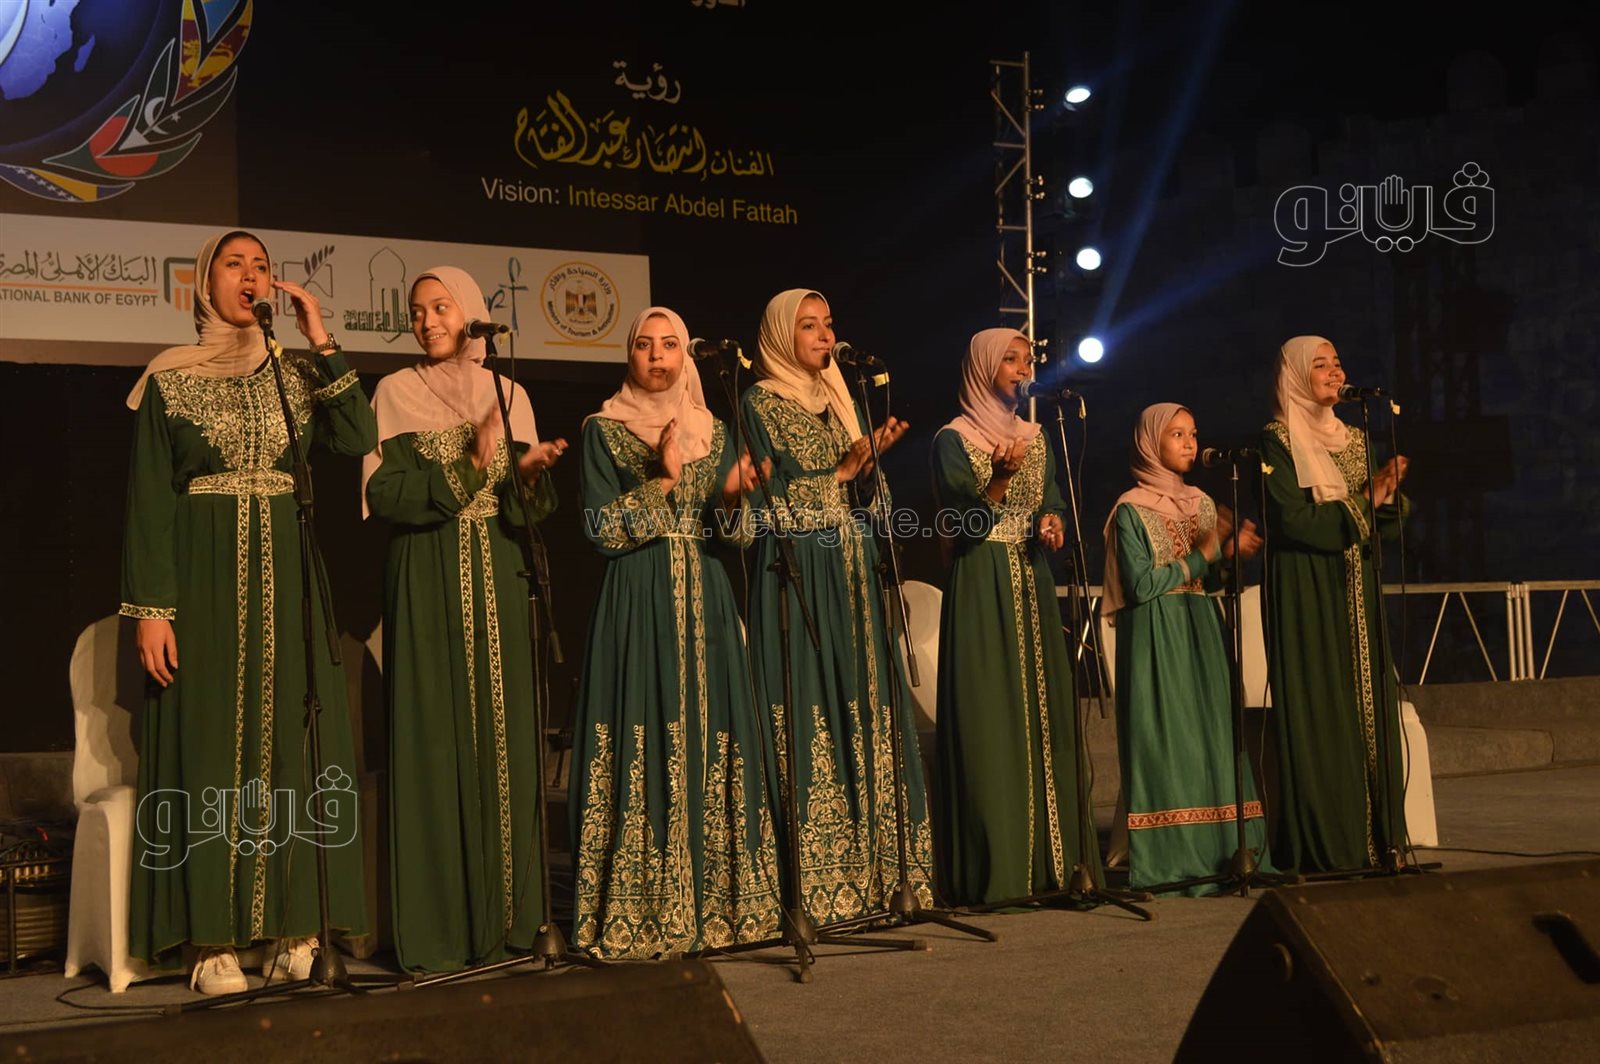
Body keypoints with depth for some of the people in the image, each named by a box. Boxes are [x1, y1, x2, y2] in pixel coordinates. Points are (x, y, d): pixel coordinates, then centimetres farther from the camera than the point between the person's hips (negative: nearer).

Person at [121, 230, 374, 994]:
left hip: (284, 573, 3)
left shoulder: (296, 374, 11)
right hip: (205, 574, -3)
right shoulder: (170, 378, 2)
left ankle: (293, 926, 6)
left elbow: (357, 439, -5)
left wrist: (321, 342, -6)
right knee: (209, 746, -3)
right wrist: (150, 608, -10)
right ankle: (212, 938, 2)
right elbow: (148, 498, -3)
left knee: (292, 742, 1)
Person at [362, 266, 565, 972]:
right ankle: (436, 927, -1)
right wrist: (466, 465, -17)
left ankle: (505, 914, 10)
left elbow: (530, 509, 8)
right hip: (427, 582, -3)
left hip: (496, 578, 3)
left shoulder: (508, 395, 12)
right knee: (434, 741, -6)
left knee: (502, 737, 2)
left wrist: (528, 471, -13)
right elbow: (383, 494, -9)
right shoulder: (397, 392, 3)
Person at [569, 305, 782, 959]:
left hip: (704, 597, 4)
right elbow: (601, 530, -7)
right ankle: (638, 910, -1)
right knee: (643, 742, -7)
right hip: (638, 599, -4)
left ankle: (713, 899, 9)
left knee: (710, 740, 1)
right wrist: (661, 481, -16)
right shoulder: (604, 430, 2)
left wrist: (732, 497, -10)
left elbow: (738, 534, 11)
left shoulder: (713, 430, 13)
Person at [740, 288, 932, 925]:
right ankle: (813, 881, -5)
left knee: (861, 707, 3)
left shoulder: (837, 400, 18)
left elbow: (858, 494, 16)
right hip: (798, 570, -7)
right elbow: (770, 499, -10)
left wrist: (873, 458, -2)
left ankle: (866, 868, 7)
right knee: (810, 711, -9)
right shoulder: (762, 402, -2)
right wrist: (840, 471, -8)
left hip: (851, 568, 7)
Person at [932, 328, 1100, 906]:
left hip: (1034, 584, 6)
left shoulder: (1034, 438, 16)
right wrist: (999, 478, -25)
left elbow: (1052, 505, 17)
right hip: (982, 590, -6)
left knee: (1043, 711, 4)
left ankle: (1048, 857, 9)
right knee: (991, 716, -10)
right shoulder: (954, 439, -3)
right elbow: (962, 524, -11)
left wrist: (1051, 522, -5)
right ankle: (992, 866, -7)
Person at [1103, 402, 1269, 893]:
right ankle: (1169, 861, -4)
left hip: (1203, 635, 6)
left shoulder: (1202, 503, 14)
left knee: (1214, 734, 2)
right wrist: (1201, 556, -11)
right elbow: (1140, 585, -14)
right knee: (1166, 739, -8)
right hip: (1156, 638, -6)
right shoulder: (1131, 509, -5)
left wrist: (1228, 554, -4)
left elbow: (1210, 582, 16)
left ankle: (1216, 853, 6)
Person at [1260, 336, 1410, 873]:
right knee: (1318, 711, -9)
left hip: (1356, 591, 7)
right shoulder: (1278, 440, -4)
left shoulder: (1353, 438, 17)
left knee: (1368, 705, 3)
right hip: (1306, 592, -7)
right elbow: (1295, 520, -15)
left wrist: (1387, 493, -8)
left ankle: (1372, 838, 7)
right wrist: (1361, 505, -7)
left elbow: (1384, 526, 12)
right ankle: (1321, 845, -6)